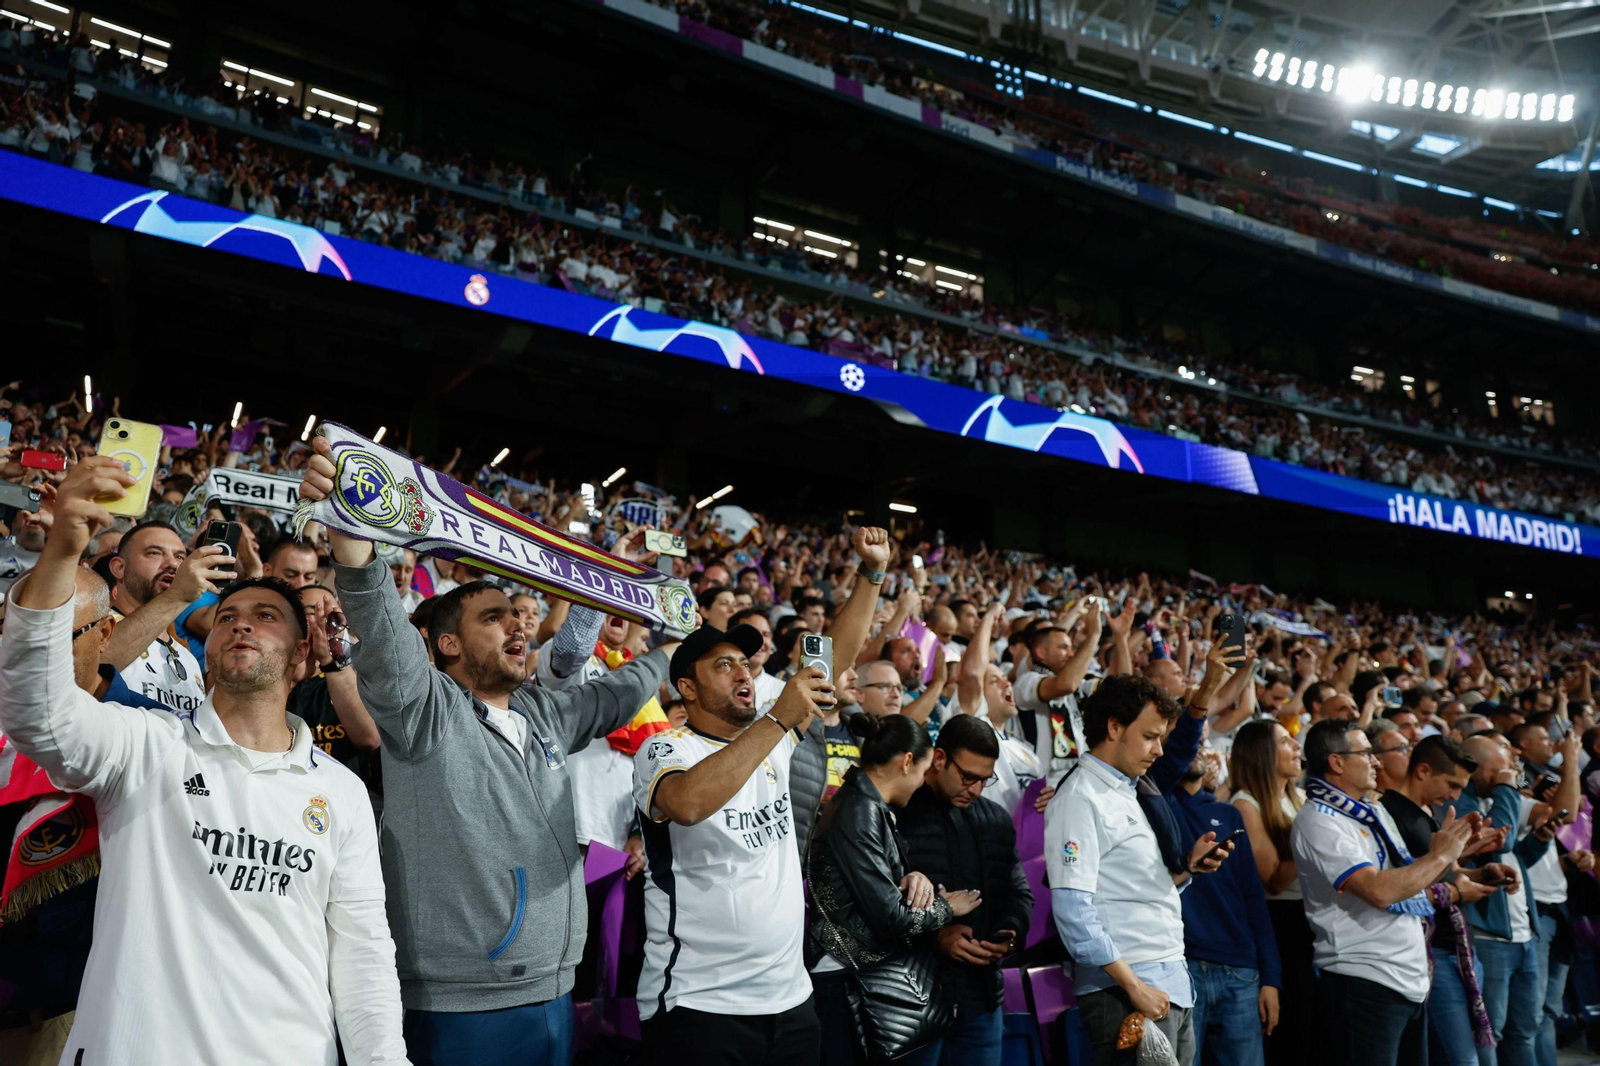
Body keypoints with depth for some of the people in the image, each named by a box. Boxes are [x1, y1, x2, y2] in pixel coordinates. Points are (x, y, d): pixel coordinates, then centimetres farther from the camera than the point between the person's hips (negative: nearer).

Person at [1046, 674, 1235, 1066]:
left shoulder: (1126, 794, 17)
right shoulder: (1080, 798, -12)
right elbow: (1072, 909, -20)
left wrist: (1189, 867, 4)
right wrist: (1134, 985, -20)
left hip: (1172, 985, 9)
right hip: (1126, 991, -9)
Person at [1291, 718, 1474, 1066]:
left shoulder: (1374, 812, 13)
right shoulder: (1317, 821, -15)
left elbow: (1410, 879, 20)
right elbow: (1379, 890, -24)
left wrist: (1454, 847, 5)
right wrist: (1440, 856, -12)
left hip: (1411, 978, 9)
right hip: (1361, 984, -9)